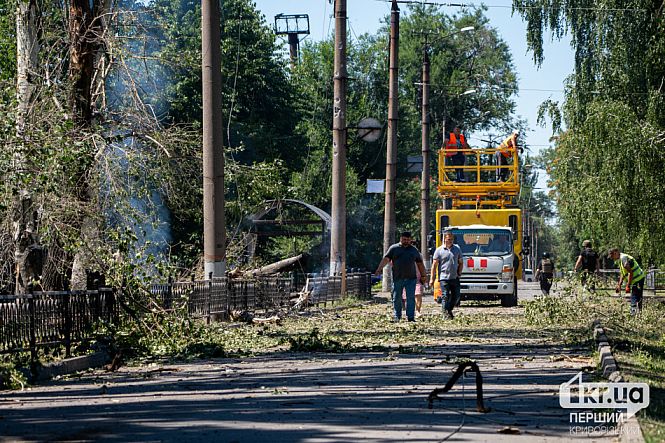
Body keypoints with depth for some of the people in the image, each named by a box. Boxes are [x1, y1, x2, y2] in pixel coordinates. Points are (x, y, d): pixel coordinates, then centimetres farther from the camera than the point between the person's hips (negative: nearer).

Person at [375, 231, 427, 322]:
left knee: (411, 298, -4)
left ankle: (411, 317, -2)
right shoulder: (394, 248, 5)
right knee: (396, 298, 5)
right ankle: (397, 316, 15)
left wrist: (423, 276, 17)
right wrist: (379, 270, -16)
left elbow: (420, 264, 18)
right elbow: (386, 259, -4)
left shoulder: (414, 250, 13)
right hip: (397, 278, -1)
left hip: (411, 278, 1)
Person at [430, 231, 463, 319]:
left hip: (455, 278, 4)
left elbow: (460, 263, 19)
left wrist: (459, 273, 3)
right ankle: (446, 313, -2)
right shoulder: (439, 250, 0)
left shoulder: (457, 249, 11)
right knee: (445, 296, -7)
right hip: (444, 278, -4)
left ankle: (449, 309, 27)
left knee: (456, 296, 7)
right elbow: (434, 265, -1)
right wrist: (432, 279, -7)